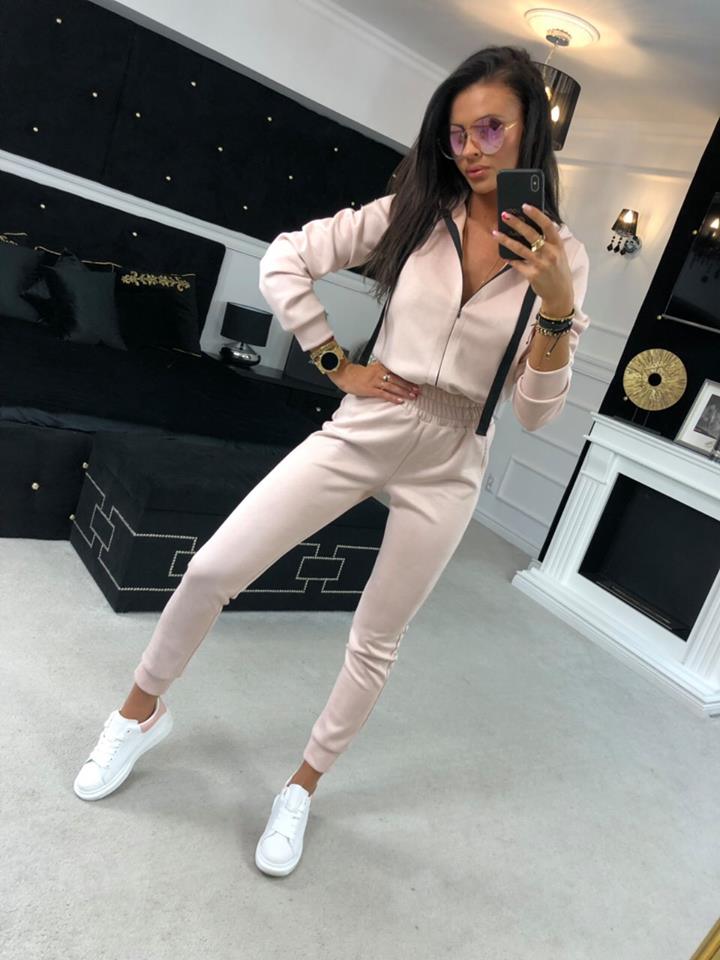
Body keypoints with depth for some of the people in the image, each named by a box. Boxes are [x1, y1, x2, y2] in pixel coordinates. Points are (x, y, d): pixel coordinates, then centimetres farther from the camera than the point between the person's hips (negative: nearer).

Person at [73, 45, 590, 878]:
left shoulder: (561, 257, -3)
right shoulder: (412, 213, -2)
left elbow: (536, 412, -7)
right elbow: (283, 261, -1)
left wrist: (558, 307, -22)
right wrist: (338, 365, -5)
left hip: (446, 471, 0)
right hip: (360, 432, 1)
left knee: (375, 644, 10)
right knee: (211, 570, -3)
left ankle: (302, 787, 35)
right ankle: (141, 713, 26)